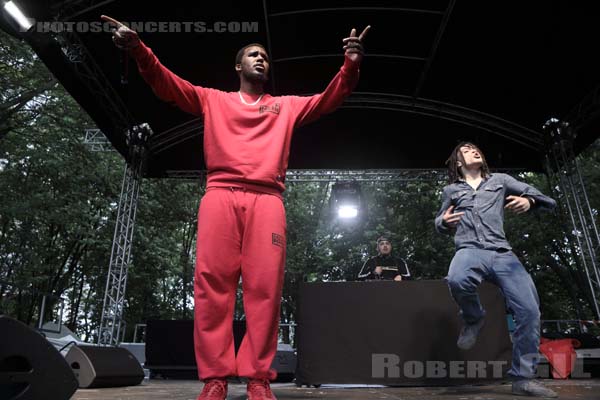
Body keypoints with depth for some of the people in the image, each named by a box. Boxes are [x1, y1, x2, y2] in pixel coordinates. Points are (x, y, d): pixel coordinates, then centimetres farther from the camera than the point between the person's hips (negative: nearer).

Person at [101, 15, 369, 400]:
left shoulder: (286, 105, 26)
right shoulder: (213, 99, 23)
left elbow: (328, 100, 17)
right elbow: (169, 85, 13)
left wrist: (351, 65, 1)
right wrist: (138, 49, -4)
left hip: (266, 199, 1)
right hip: (220, 195, 0)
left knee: (265, 286, -9)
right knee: (212, 283, -10)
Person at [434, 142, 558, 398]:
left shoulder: (500, 180, 21)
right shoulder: (451, 190, 21)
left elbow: (545, 200, 18)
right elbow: (440, 224, 32)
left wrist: (528, 201, -7)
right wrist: (443, 221, 5)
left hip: (502, 253, 2)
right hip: (470, 250, -2)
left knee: (529, 310, -12)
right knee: (457, 281, -38)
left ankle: (523, 378, 6)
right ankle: (474, 318, -3)